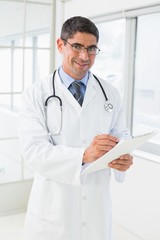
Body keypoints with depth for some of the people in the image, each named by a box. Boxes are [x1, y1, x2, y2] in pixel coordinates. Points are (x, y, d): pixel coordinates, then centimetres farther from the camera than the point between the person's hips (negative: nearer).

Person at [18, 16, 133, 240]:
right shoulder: (36, 94, -6)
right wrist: (83, 155, -31)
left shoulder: (110, 94, 4)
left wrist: (125, 157, -19)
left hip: (97, 205, 3)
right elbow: (33, 149, -16)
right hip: (52, 207, -2)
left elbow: (121, 135, 5)